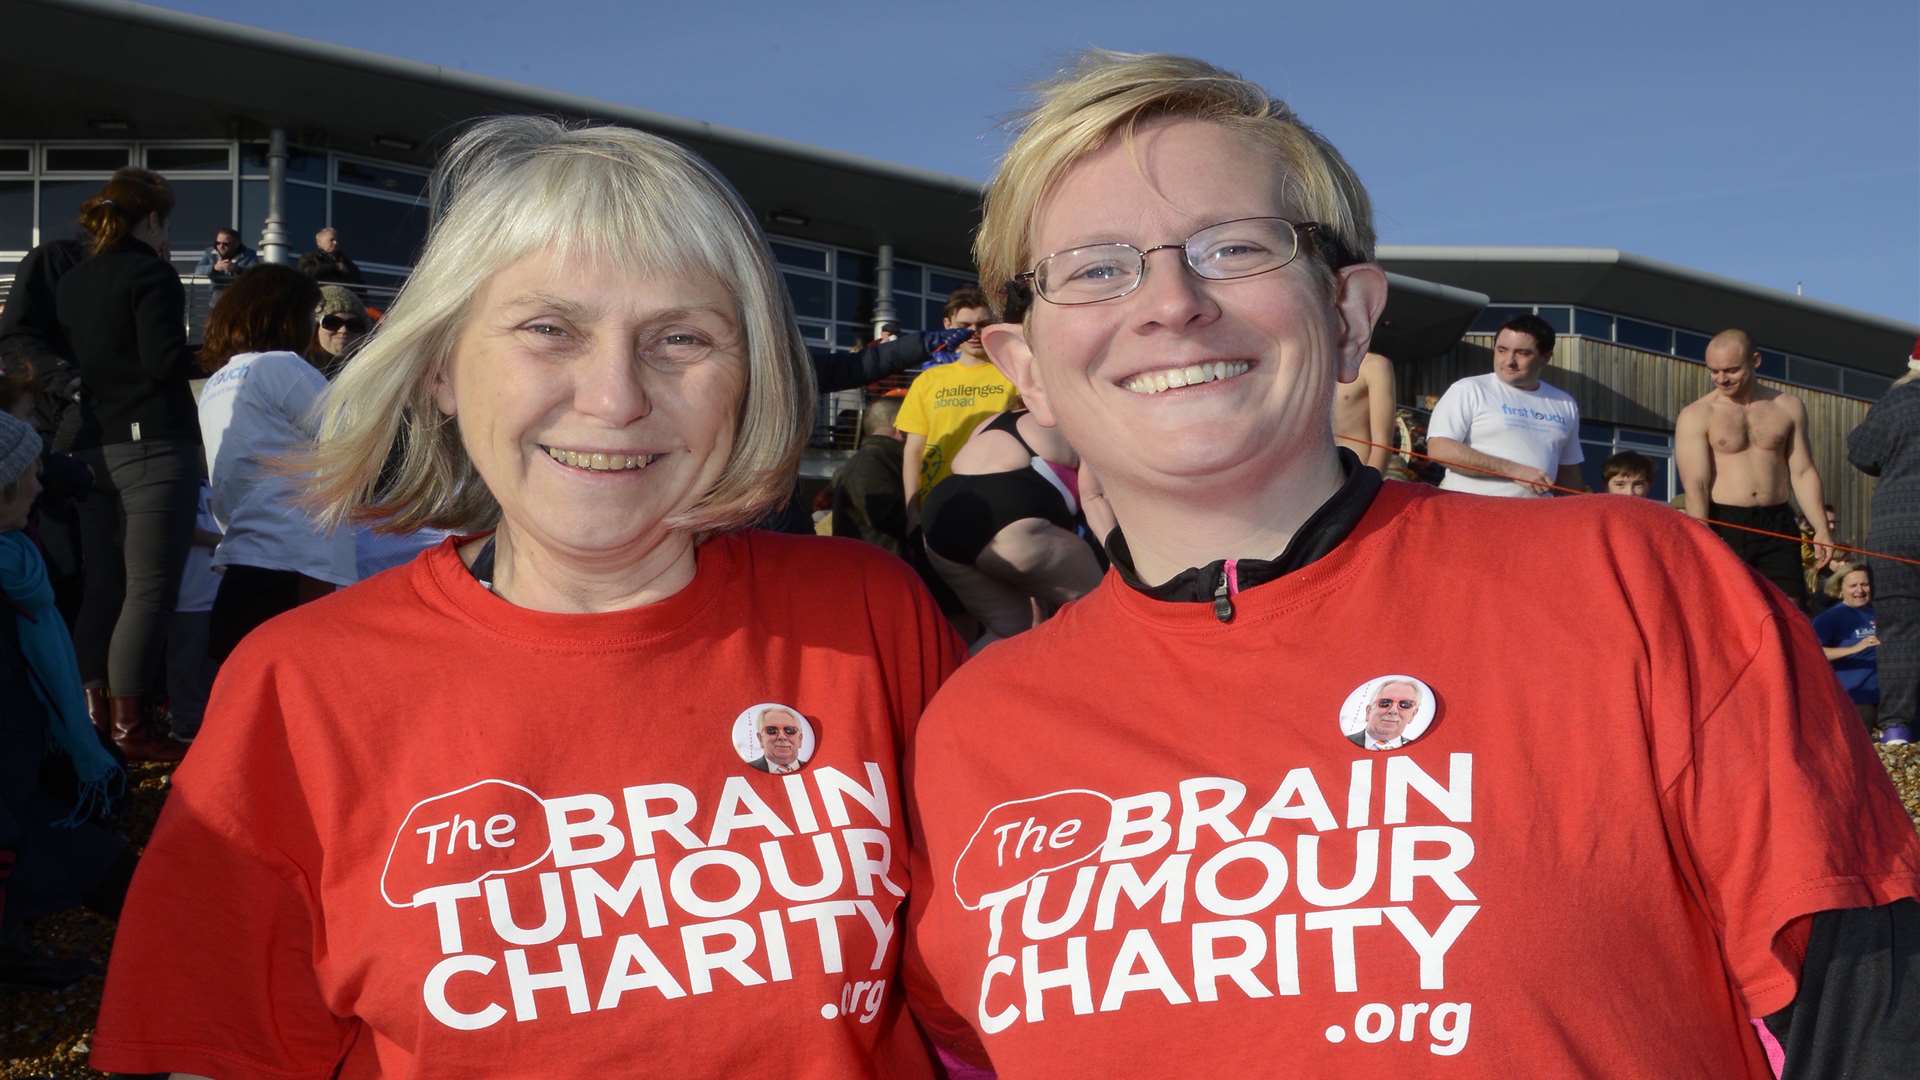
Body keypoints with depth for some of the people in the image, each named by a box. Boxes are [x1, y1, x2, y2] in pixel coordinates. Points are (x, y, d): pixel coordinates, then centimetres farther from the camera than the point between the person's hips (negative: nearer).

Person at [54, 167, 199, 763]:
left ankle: (93, 714, 15)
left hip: (92, 448, 7)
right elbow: (165, 361, -16)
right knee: (149, 590, -4)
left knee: (101, 587, 11)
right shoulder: (150, 273, -8)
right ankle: (132, 726, -4)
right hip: (154, 445, -7)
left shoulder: (70, 282, 14)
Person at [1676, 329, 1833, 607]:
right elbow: (1695, 485, -9)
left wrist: (1820, 527, 2)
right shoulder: (1696, 416, -1)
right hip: (1723, 525, -3)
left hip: (1777, 526, 3)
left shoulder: (1788, 407, 11)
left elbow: (1802, 472, 12)